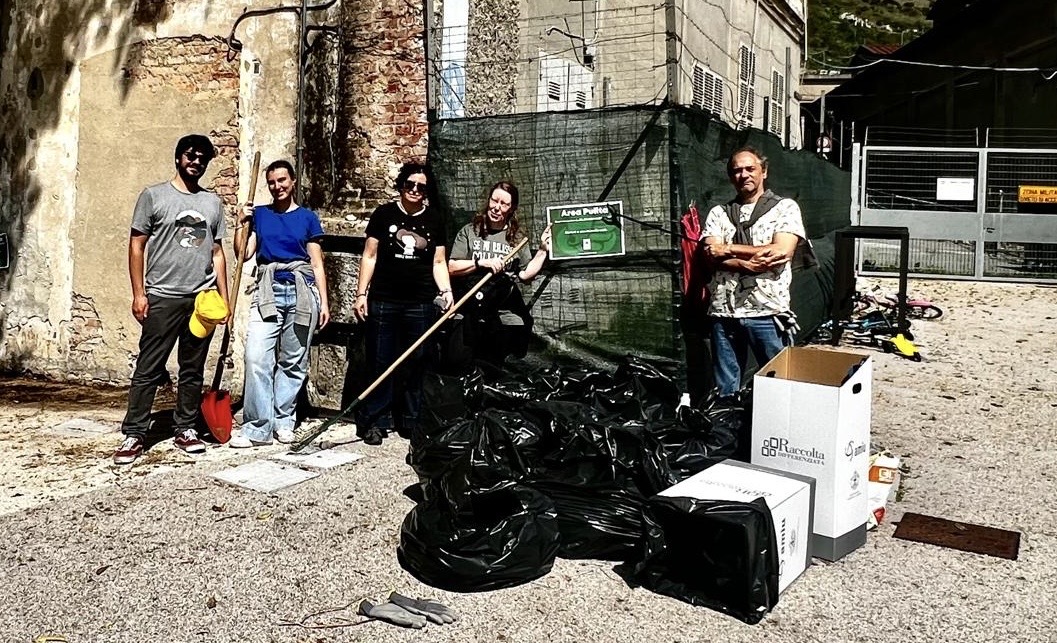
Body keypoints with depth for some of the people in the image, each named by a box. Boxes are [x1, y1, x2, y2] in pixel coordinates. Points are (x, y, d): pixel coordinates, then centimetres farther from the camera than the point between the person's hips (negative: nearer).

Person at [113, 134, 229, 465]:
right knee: (148, 369, -1)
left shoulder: (212, 202, 13)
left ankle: (185, 429, 20)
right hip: (162, 297, -3)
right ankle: (133, 434, 5)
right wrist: (138, 293, -6)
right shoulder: (153, 196, 2)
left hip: (203, 299, 3)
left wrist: (224, 298, 9)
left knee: (192, 370, 10)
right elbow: (137, 246, 1)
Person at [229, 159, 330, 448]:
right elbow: (244, 254, 4)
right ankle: (257, 427, -8)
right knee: (257, 358, -12)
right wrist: (242, 223, -6)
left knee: (293, 362, 4)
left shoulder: (308, 217, 10)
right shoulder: (259, 214, 12)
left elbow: (317, 264, 8)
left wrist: (324, 302, 3)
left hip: (301, 292, 0)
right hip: (268, 291, 0)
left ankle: (283, 420, 14)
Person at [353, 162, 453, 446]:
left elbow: (439, 262, 11)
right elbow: (370, 256, 5)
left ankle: (411, 422, 15)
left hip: (421, 304, 1)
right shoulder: (384, 214, 4)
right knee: (380, 363, 1)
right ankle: (375, 422, 9)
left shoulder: (435, 220, 9)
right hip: (383, 302, -1)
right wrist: (361, 293, -1)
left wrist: (446, 291, -5)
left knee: (416, 364, 6)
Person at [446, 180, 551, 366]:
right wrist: (481, 262, -15)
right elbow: (452, 268, -4)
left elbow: (525, 275, 3)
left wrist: (543, 251, -3)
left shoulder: (517, 238, 8)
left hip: (507, 316, 1)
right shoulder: (469, 231, 4)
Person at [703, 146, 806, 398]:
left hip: (768, 313, -2)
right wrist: (750, 264, -18)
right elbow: (713, 256, -2)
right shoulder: (718, 213, 13)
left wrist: (729, 249, -6)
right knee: (725, 391, 10)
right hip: (724, 312, 3)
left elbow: (782, 252, -11)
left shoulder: (785, 207, 5)